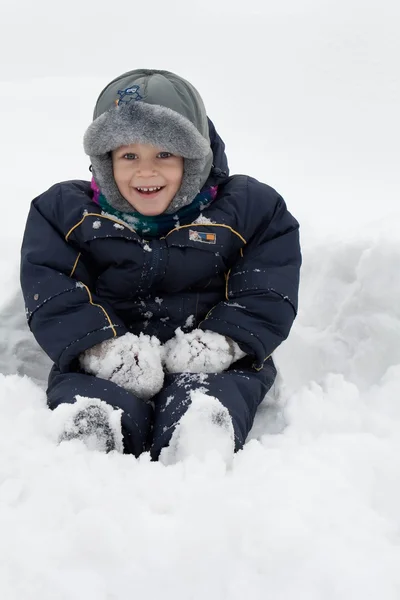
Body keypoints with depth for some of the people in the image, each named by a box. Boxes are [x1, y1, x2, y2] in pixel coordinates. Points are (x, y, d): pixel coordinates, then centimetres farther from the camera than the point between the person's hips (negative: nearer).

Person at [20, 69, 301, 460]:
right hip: (100, 368, 1)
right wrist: (108, 350, -19)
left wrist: (216, 345, -17)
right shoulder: (64, 210, 6)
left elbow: (266, 295, -1)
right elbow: (53, 297, -3)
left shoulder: (248, 208, 4)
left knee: (202, 416, -35)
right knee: (93, 421, -33)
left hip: (211, 367, 0)